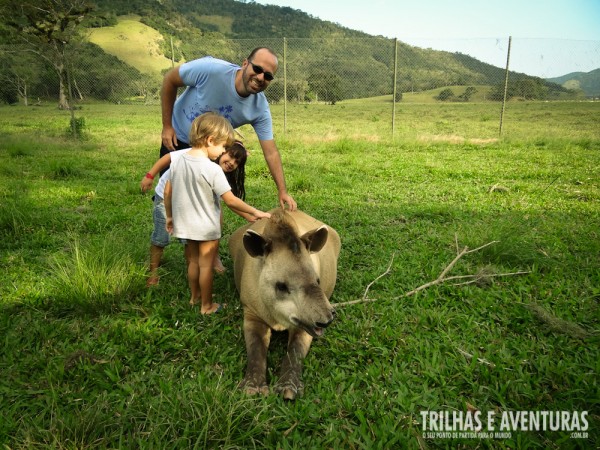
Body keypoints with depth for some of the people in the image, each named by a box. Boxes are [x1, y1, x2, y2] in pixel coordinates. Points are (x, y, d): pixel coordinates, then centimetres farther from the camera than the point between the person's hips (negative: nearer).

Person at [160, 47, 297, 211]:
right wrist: (167, 126, -16)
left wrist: (282, 191, -26)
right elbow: (169, 79, -19)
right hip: (177, 139, -2)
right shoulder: (211, 69, -34)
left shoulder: (260, 108, -24)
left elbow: (271, 152, -19)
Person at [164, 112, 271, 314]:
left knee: (193, 261, 23)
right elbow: (231, 201, -20)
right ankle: (207, 305, 23)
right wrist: (255, 212, -10)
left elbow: (167, 192, 3)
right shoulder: (212, 169, -23)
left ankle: (194, 296, 41)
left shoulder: (178, 160, -4)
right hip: (206, 228, -6)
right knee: (206, 266, 9)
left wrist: (169, 216, 16)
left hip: (185, 223, 6)